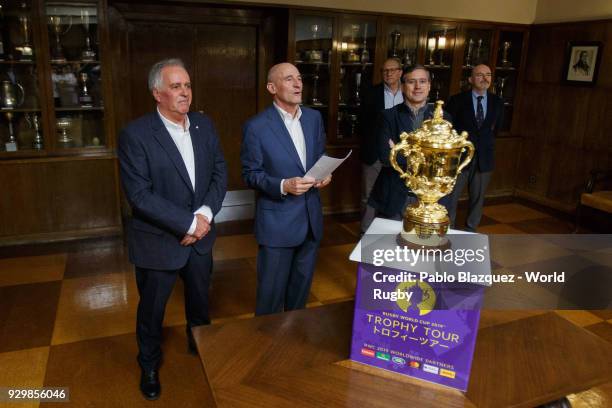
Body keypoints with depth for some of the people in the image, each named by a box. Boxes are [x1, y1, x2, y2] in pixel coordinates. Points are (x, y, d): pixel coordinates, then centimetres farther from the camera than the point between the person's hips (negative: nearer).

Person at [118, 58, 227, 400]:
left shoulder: (204, 125, -1)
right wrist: (188, 222, -23)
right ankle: (149, 365, 43)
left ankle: (201, 346, 52)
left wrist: (205, 214, -15)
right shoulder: (135, 134, -17)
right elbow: (140, 194, -22)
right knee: (152, 309, 16)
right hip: (158, 241, -4)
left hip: (201, 237, 5)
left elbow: (220, 172, -1)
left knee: (200, 301, 24)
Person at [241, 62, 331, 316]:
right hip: (277, 220, -5)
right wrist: (283, 185, -25)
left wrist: (325, 174, -6)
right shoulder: (257, 126, -13)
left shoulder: (314, 117, 4)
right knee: (272, 289, 9)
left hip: (311, 215, 6)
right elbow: (250, 174, -10)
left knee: (302, 283, 21)